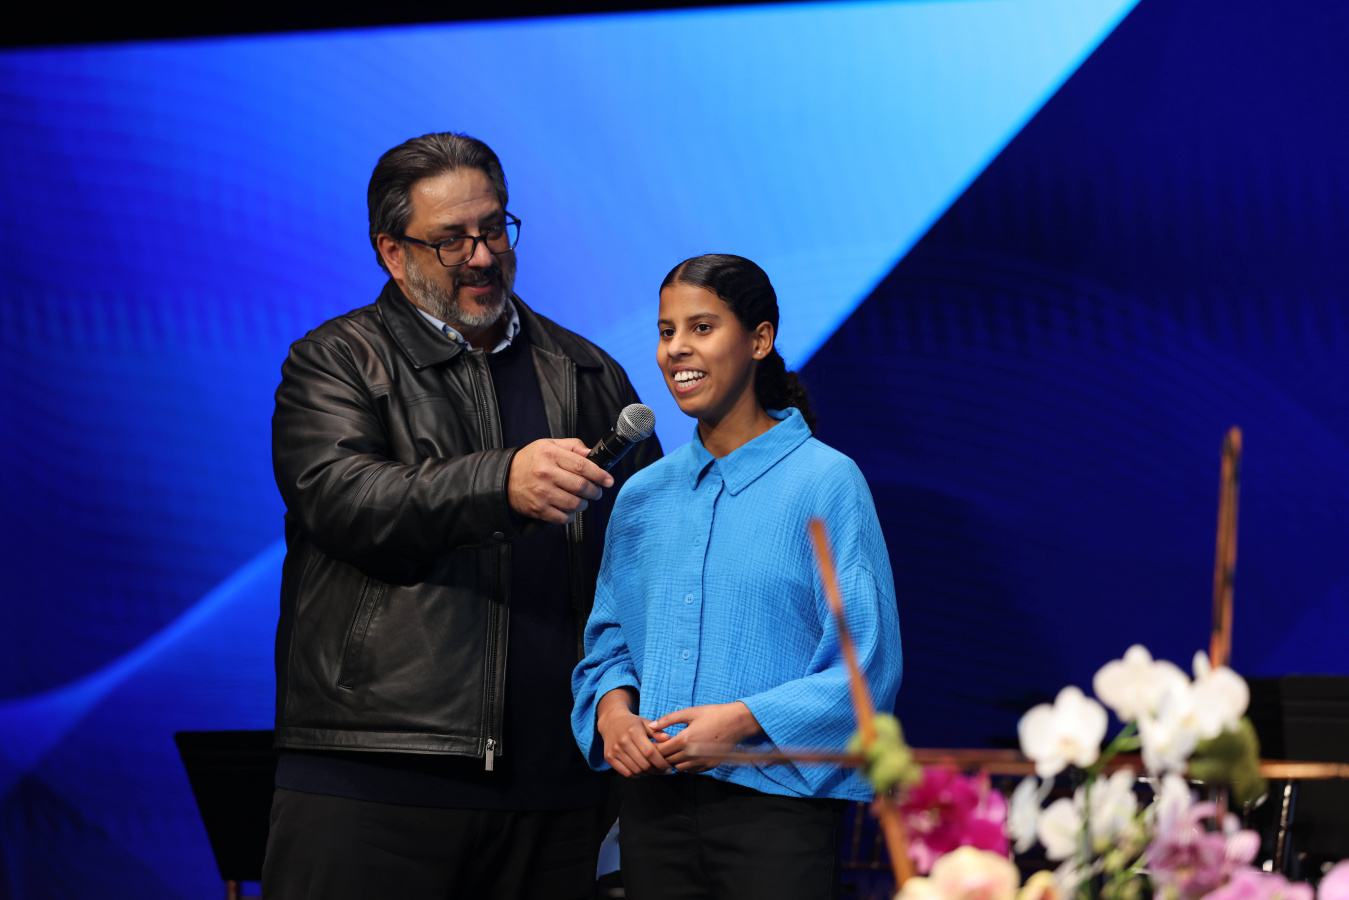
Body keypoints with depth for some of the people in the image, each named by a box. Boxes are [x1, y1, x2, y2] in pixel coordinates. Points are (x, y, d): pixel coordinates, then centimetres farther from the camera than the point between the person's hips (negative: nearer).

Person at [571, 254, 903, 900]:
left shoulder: (825, 482, -4)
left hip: (776, 805, -5)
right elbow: (608, 645, 18)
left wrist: (744, 719, -18)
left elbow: (869, 669, -7)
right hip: (655, 808, 5)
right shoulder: (643, 496, 12)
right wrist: (612, 709, -4)